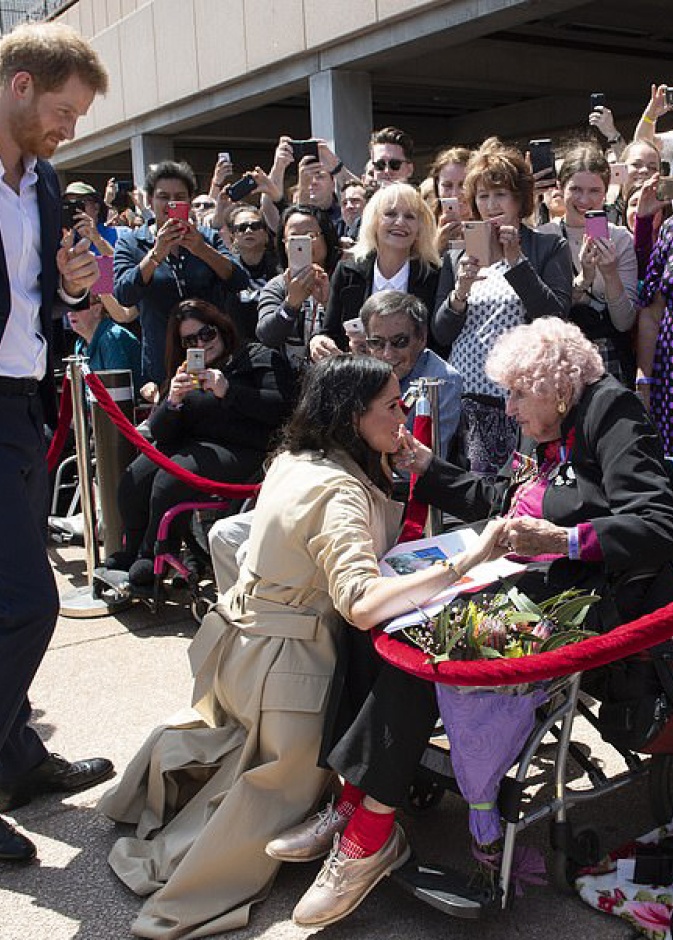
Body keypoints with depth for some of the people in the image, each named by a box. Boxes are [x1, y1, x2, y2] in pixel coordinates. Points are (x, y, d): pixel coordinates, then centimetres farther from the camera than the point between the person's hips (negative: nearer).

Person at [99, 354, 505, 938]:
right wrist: (468, 561, -42)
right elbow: (362, 604, -40)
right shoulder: (338, 491, -26)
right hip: (283, 663, -9)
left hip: (241, 637, 9)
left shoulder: (295, 460, 2)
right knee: (290, 776, 13)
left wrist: (383, 463, 7)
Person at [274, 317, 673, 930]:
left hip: (575, 598, -9)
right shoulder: (542, 437, 20)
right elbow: (498, 503, 30)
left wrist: (563, 540, -27)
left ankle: (371, 829, -19)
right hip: (518, 580, 9)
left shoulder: (612, 420, -6)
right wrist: (426, 469, 24)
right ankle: (353, 801, -12)